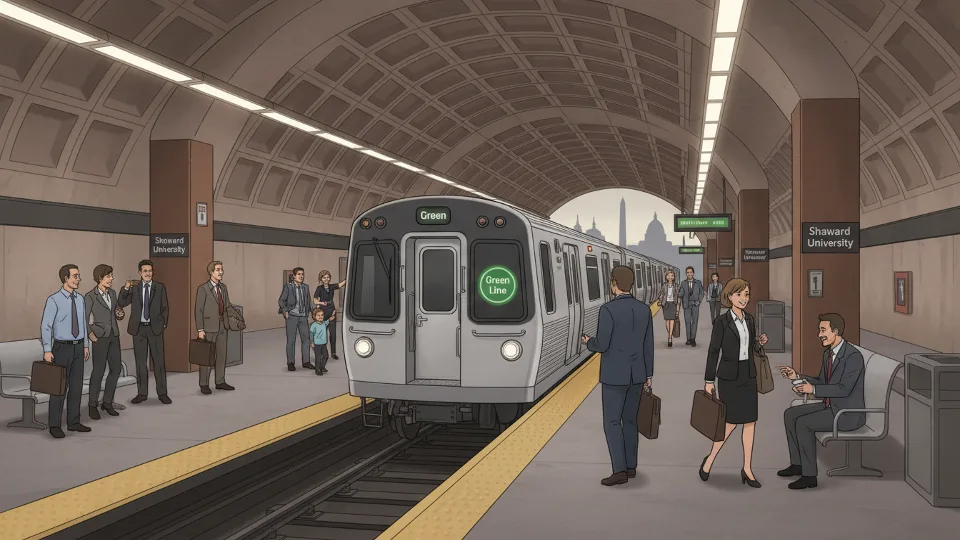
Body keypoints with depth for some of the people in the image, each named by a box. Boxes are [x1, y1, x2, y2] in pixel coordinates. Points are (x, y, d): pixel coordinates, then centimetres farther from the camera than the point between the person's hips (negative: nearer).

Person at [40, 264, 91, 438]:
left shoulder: (80, 299, 7)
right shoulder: (54, 300, -13)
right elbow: (45, 325, -14)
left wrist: (86, 345, 13)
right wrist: (47, 350, -17)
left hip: (78, 347, 6)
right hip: (62, 347, -6)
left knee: (76, 385, 10)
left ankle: (73, 422, 19)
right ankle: (54, 425, 8)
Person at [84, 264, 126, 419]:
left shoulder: (112, 293, 7)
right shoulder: (90, 296, -11)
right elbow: (84, 319, -9)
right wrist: (90, 334, -15)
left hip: (114, 336, 6)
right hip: (100, 336, -6)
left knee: (116, 370, 6)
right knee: (99, 371, -3)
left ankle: (107, 402, 18)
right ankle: (92, 405, 10)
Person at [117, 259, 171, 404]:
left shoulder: (160, 288, 3)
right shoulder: (134, 288, 5)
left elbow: (165, 308, 6)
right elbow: (121, 303, -1)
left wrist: (163, 324, -3)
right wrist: (125, 288, -13)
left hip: (155, 328, -1)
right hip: (139, 328, 1)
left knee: (159, 361, -1)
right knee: (140, 361, 7)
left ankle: (162, 393, 6)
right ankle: (142, 393, 15)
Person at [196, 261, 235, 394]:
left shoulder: (223, 287, 9)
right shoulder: (203, 289, -9)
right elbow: (198, 310, -10)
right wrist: (200, 329, -14)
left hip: (222, 326, 6)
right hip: (209, 328, -6)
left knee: (222, 354, 10)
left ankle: (220, 381, 21)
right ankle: (204, 384, 10)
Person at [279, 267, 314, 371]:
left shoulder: (305, 287, 8)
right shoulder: (288, 287, -5)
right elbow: (281, 300, -1)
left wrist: (307, 311, 10)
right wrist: (285, 311, -7)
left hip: (303, 316, 4)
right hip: (292, 316, -4)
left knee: (306, 338, 4)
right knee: (291, 340, 1)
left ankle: (305, 361, 14)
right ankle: (290, 363, 9)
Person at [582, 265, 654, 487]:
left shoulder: (608, 309, -18)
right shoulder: (644, 309, 1)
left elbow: (602, 345, -17)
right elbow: (648, 346, 5)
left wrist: (589, 342, 6)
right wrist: (648, 375, 14)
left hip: (614, 375, -6)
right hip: (636, 374, 6)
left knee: (611, 422, 0)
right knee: (629, 420, 16)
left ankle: (620, 470, -6)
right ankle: (630, 466, 22)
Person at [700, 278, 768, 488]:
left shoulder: (749, 319, 8)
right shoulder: (722, 322, -9)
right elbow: (713, 351, -8)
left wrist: (759, 341, -2)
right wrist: (709, 380, -9)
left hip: (748, 375, 6)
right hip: (729, 376, -6)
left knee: (750, 421, 4)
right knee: (731, 421, -4)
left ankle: (747, 469, 12)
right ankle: (709, 460, 15)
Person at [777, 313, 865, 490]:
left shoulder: (853, 356, -22)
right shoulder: (828, 353, 8)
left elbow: (843, 389, -27)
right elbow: (822, 382, 16)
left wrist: (812, 389, -27)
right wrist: (797, 376, 2)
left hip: (848, 413, -10)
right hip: (831, 406, 10)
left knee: (803, 423, -24)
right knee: (790, 414, 4)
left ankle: (809, 475, -15)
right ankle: (797, 463, 12)